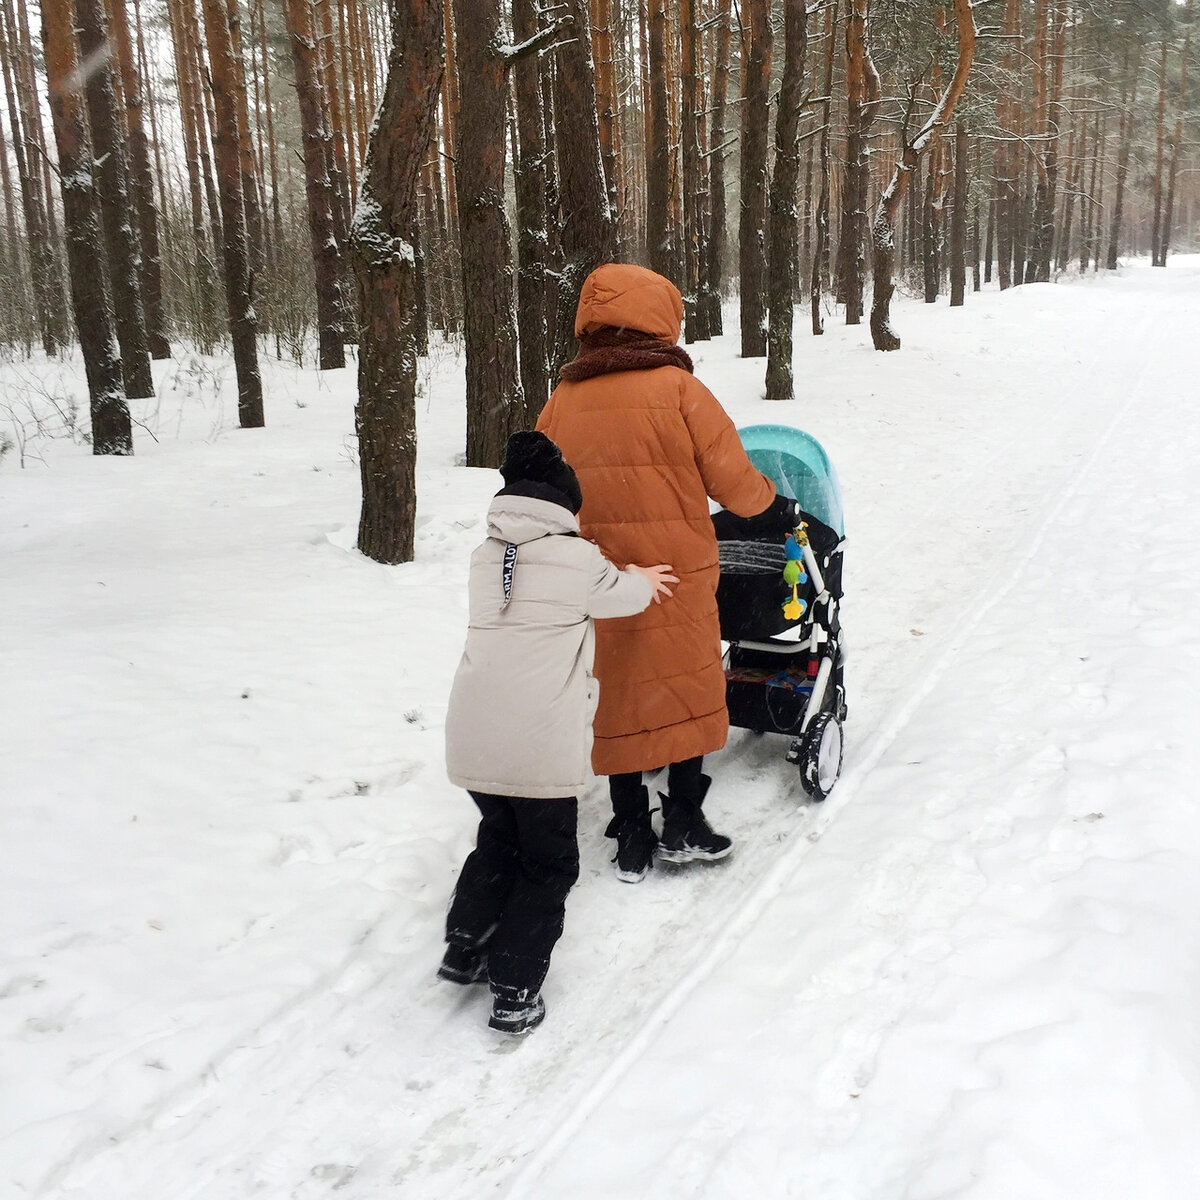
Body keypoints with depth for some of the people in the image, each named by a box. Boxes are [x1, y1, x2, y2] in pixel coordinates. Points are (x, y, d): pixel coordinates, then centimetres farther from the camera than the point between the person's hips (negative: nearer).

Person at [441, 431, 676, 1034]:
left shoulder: (486, 558, 13)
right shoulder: (576, 559, -4)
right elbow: (618, 594, 13)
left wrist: (625, 579, 29)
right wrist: (642, 581, 35)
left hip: (470, 741, 6)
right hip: (539, 748, -5)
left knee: (498, 840, 28)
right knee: (548, 864, 11)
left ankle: (464, 947, 31)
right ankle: (514, 992, 12)